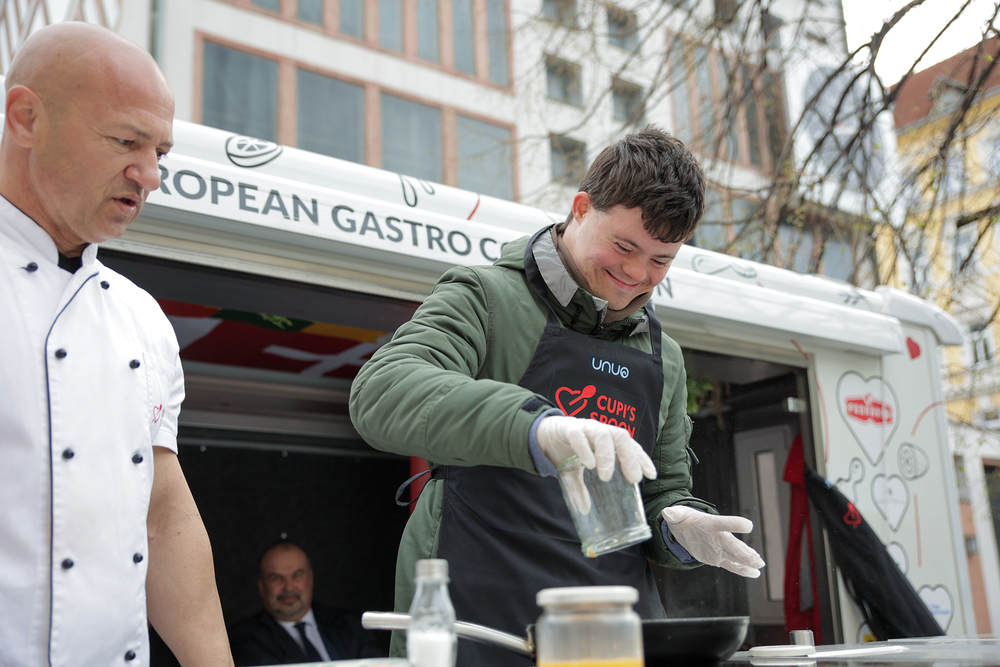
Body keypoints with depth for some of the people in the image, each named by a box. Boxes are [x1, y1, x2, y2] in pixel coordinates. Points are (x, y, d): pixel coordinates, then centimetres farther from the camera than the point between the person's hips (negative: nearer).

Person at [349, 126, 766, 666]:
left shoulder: (663, 359, 16)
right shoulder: (488, 297, -3)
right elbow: (381, 394, -21)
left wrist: (678, 529, -4)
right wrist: (535, 425, -38)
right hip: (477, 621, -5)